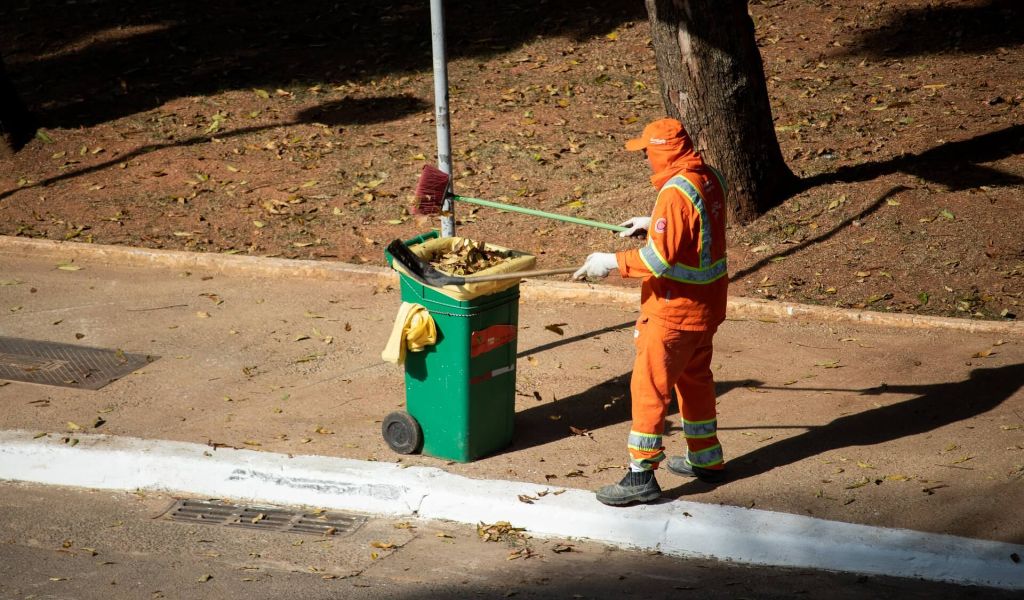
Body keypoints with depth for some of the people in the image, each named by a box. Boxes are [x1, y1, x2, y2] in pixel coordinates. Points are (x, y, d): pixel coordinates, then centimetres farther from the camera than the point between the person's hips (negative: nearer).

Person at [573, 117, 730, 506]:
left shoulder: (676, 193, -25)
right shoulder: (710, 178, 3)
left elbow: (659, 259, -27)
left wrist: (612, 262, -19)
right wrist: (652, 224, 16)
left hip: (675, 310, -10)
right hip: (705, 305, 10)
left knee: (649, 386, -3)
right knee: (695, 378, 23)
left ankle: (641, 476, 1)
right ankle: (706, 459, 35)